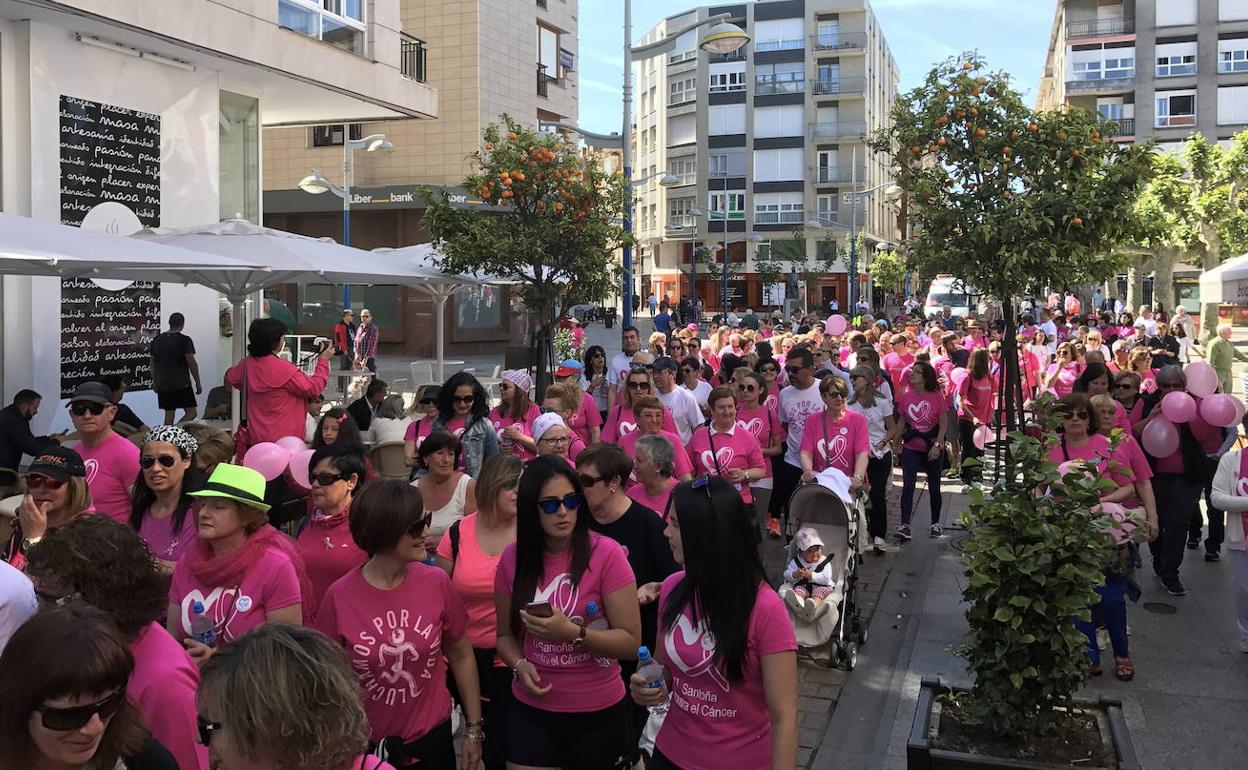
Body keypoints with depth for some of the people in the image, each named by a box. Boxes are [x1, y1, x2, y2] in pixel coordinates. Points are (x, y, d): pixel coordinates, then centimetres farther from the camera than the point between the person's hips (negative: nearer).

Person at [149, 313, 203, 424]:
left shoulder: (157, 340, 9)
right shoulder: (185, 340, -9)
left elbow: (153, 363, 14)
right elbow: (192, 363, -10)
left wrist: (154, 382, 24)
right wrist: (198, 383, -2)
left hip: (163, 385, 6)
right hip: (182, 384, -6)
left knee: (169, 414, 11)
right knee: (191, 412, -1)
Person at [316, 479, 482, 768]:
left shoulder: (437, 582, -10)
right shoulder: (340, 596, -15)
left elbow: (461, 656, 2)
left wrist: (474, 729, 5)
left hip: (432, 740, 2)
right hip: (366, 746, -1)